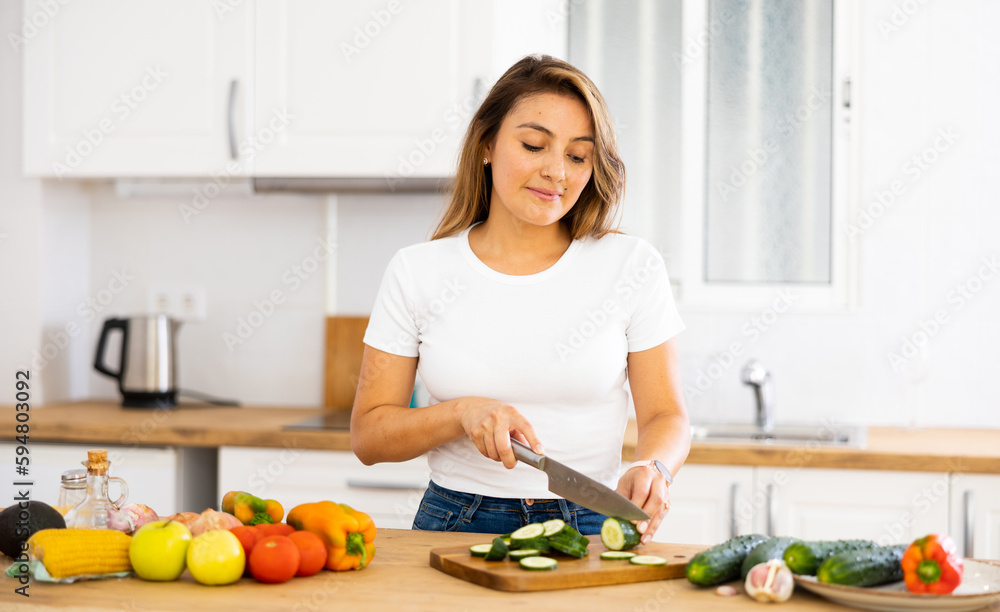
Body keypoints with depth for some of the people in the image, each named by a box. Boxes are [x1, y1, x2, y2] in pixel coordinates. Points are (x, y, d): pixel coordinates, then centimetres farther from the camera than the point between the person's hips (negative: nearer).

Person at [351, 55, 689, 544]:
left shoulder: (632, 266, 2)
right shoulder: (417, 273, 4)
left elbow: (665, 415, 4)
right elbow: (368, 435, 5)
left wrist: (651, 468, -18)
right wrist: (464, 412, -12)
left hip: (590, 528, 0)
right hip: (456, 523, 1)